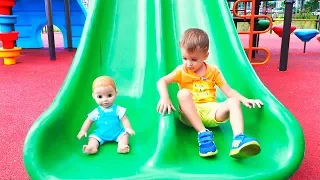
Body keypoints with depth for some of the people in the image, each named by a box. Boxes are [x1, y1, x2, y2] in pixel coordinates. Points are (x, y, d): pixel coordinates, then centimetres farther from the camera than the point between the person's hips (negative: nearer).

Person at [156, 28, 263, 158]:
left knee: (234, 101, -23)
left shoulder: (213, 71, 12)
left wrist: (245, 100, -8)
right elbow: (162, 81, -10)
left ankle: (238, 139, -45)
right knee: (183, 93, -30)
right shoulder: (182, 71, 6)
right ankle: (203, 134, -36)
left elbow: (228, 91, 8)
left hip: (211, 111, 2)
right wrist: (164, 98, -29)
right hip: (190, 114, -2)